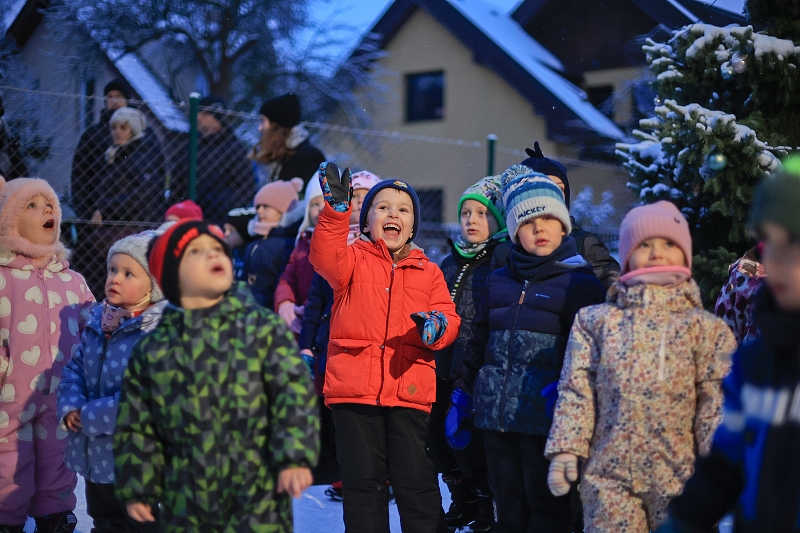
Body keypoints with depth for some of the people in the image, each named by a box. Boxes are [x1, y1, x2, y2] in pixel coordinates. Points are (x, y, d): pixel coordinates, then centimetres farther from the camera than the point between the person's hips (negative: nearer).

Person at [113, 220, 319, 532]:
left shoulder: (263, 328, -1)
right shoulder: (152, 350, 5)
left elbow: (294, 392, -6)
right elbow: (136, 427, 9)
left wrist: (295, 457, -16)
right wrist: (137, 489, 6)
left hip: (258, 498, -2)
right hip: (186, 506, 3)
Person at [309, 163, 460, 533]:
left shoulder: (428, 272, 16)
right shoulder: (354, 260, 10)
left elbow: (449, 318, 8)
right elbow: (326, 258, -13)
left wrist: (436, 326, -17)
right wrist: (337, 209, -27)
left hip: (410, 391, 1)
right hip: (354, 389, 0)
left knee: (417, 481, 1)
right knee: (362, 481, 6)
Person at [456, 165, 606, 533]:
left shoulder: (580, 282, -1)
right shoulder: (499, 282, 14)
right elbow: (478, 344, 21)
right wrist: (461, 398, 18)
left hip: (544, 416, -5)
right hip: (495, 412, 5)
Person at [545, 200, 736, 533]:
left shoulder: (704, 328, 3)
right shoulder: (596, 321, 7)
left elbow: (716, 403, -1)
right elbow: (576, 390, 4)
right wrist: (566, 449, -6)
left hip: (681, 478, 0)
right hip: (609, 474, 1)